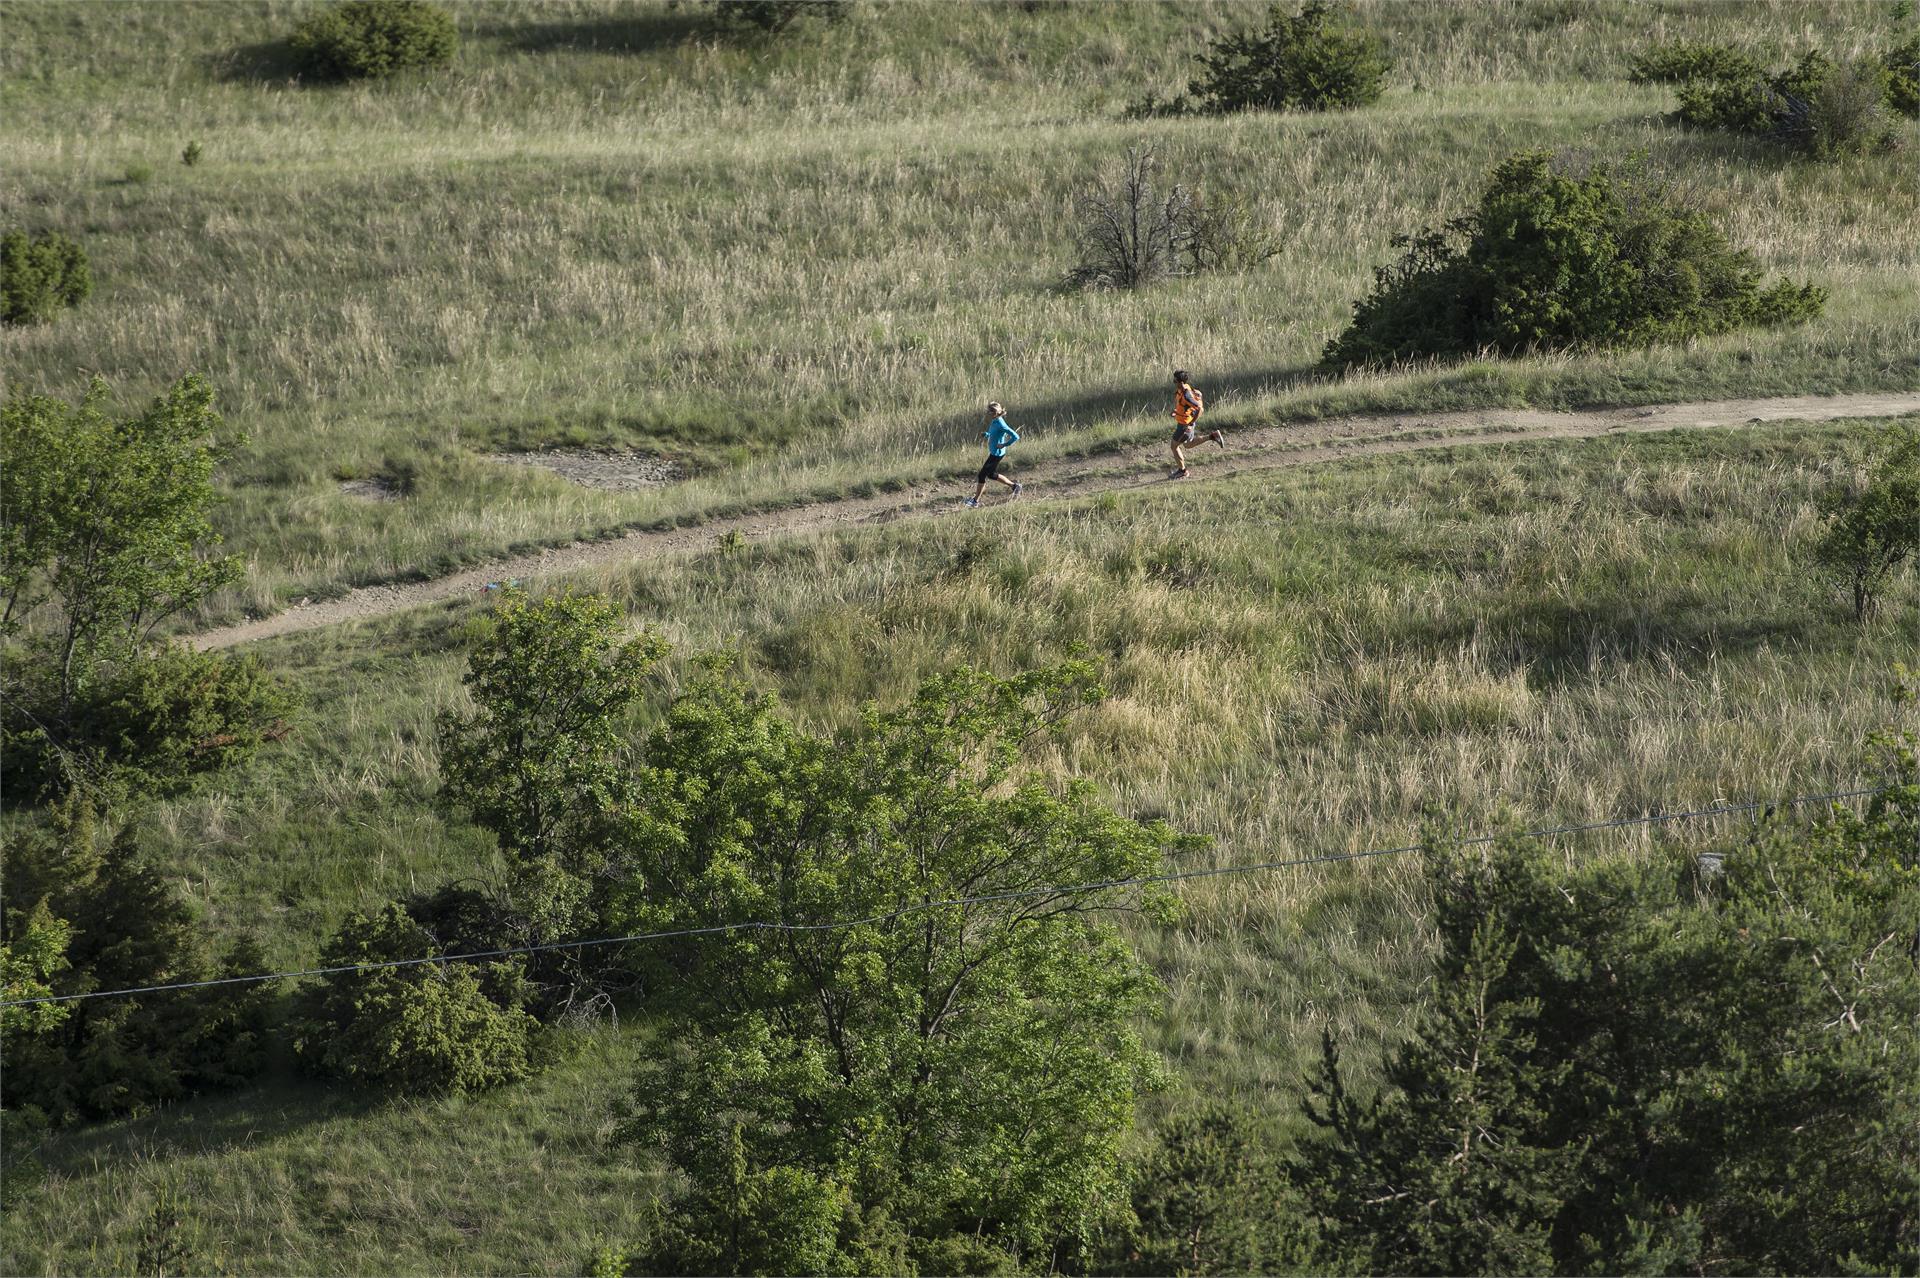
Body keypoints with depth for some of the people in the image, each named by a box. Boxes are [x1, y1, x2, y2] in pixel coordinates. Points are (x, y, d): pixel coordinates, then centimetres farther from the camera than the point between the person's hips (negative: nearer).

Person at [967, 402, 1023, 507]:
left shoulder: (1000, 424, -25)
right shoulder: (994, 422, 3)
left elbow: (1015, 437, -26)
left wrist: (1004, 445, -21)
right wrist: (986, 434, 2)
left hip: (996, 454, -10)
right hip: (993, 452, 10)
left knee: (983, 474, -1)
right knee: (991, 474, 23)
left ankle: (976, 500, 9)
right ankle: (1014, 486, 33)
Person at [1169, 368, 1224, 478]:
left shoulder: (1186, 396, -32)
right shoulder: (1182, 388, -4)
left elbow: (1200, 409, -32)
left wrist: (1190, 424, -27)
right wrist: (1176, 411, 7)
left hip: (1185, 425, -10)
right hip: (1183, 422, 10)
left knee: (1174, 446, 5)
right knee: (1188, 444, 27)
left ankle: (1182, 470, 18)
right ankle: (1213, 436, 23)